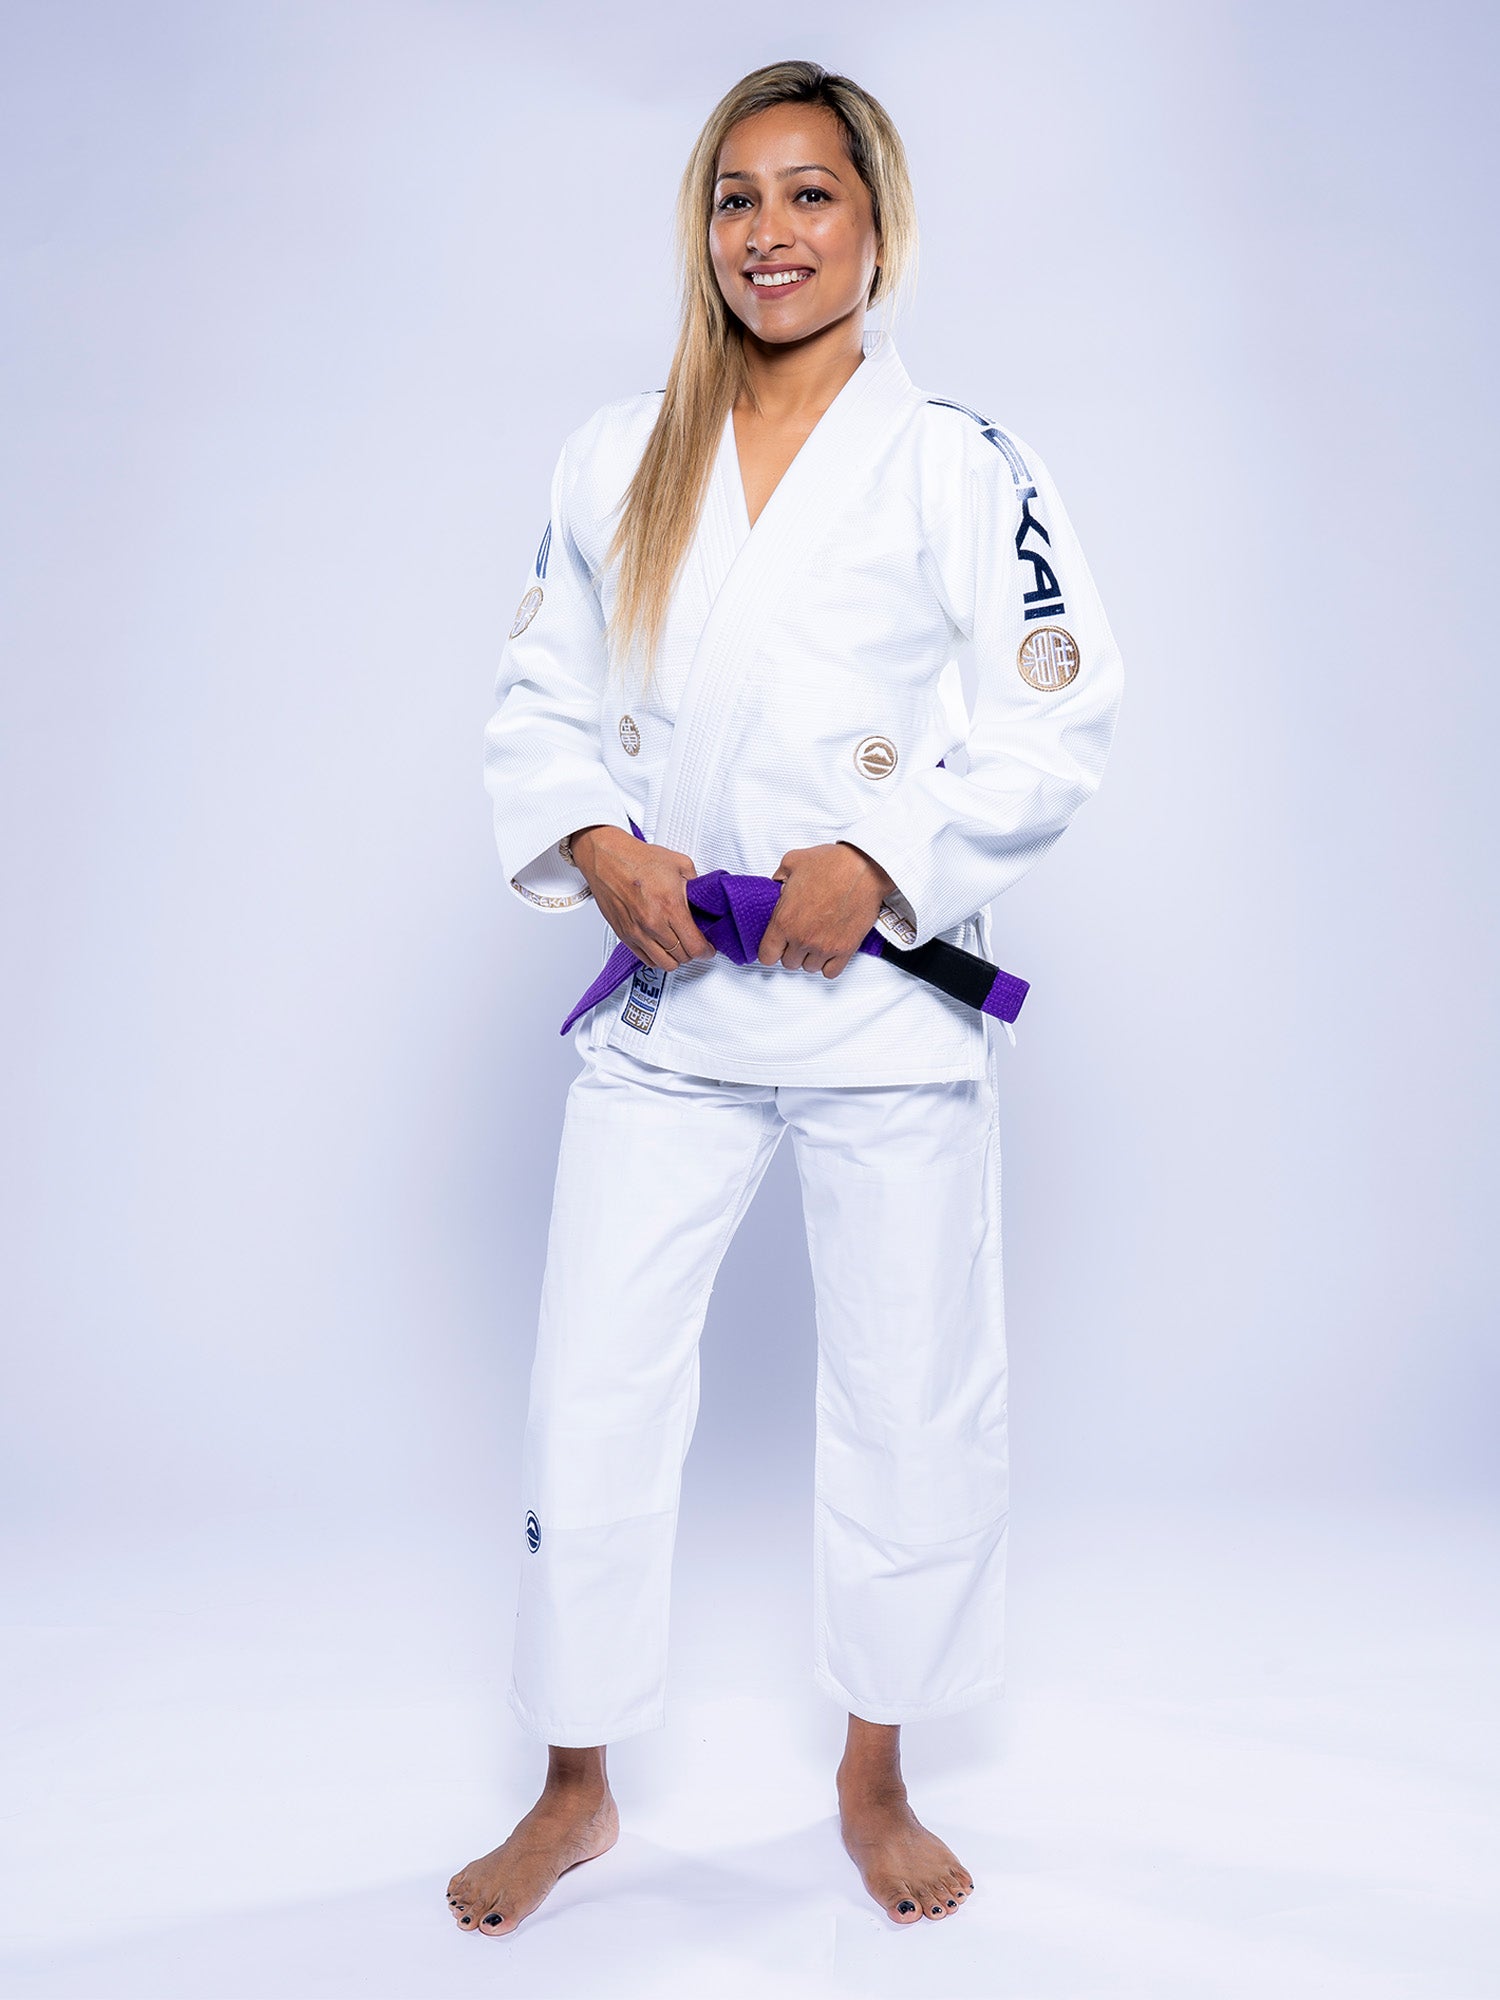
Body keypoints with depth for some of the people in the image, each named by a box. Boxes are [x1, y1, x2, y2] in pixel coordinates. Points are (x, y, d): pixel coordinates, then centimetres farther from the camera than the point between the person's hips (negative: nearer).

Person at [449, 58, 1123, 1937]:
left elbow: (1064, 713, -4)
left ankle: (873, 1779, 33)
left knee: (911, 1398, 8)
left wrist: (881, 861, -14)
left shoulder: (955, 462, -2)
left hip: (884, 998, -2)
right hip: (666, 999, 3)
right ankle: (574, 1791, 28)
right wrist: (597, 844, -8)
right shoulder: (617, 457, 7)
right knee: (589, 1391, 5)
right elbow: (537, 698, 10)